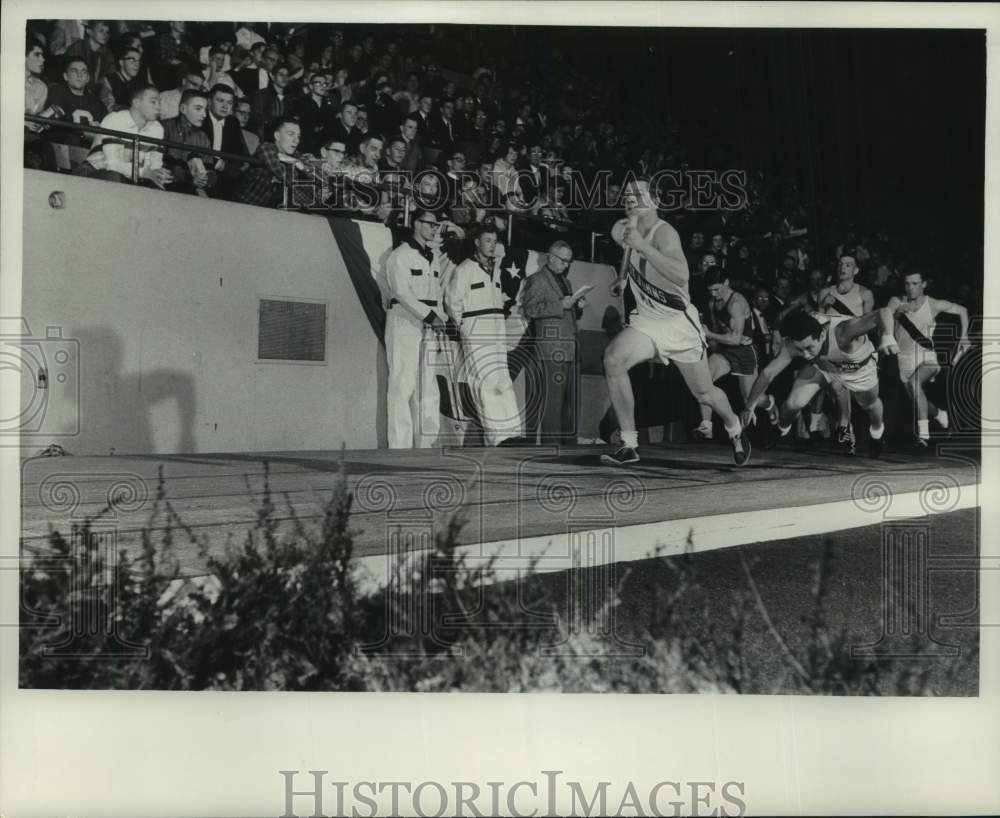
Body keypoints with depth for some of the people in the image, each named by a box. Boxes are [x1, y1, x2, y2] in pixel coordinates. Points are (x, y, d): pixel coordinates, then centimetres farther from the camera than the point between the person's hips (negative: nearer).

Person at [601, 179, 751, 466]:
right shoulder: (621, 230, -3)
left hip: (679, 322, -5)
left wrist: (643, 246, -49)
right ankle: (629, 446, -18)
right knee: (613, 359, -24)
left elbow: (681, 276, -45)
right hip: (647, 321, 5)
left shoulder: (664, 233, -25)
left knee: (704, 393, 8)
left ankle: (735, 430, 44)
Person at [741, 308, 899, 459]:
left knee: (870, 404, 22)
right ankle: (781, 428, 23)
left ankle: (877, 430, 59)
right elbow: (767, 373, -27)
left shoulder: (842, 333, -49)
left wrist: (887, 336, -78)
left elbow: (884, 312, -58)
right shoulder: (791, 345, -37)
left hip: (857, 367, -1)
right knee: (794, 403, -13)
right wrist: (749, 407, -24)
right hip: (821, 365, 1)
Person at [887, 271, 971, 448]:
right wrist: (896, 313, -34)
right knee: (918, 402, 15)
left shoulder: (934, 305, -4)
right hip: (905, 360, 3)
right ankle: (940, 414, 49)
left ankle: (923, 432, -35)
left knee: (913, 383, -34)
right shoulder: (896, 302, -2)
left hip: (927, 358, -3)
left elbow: (962, 311, 10)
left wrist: (964, 336, 2)